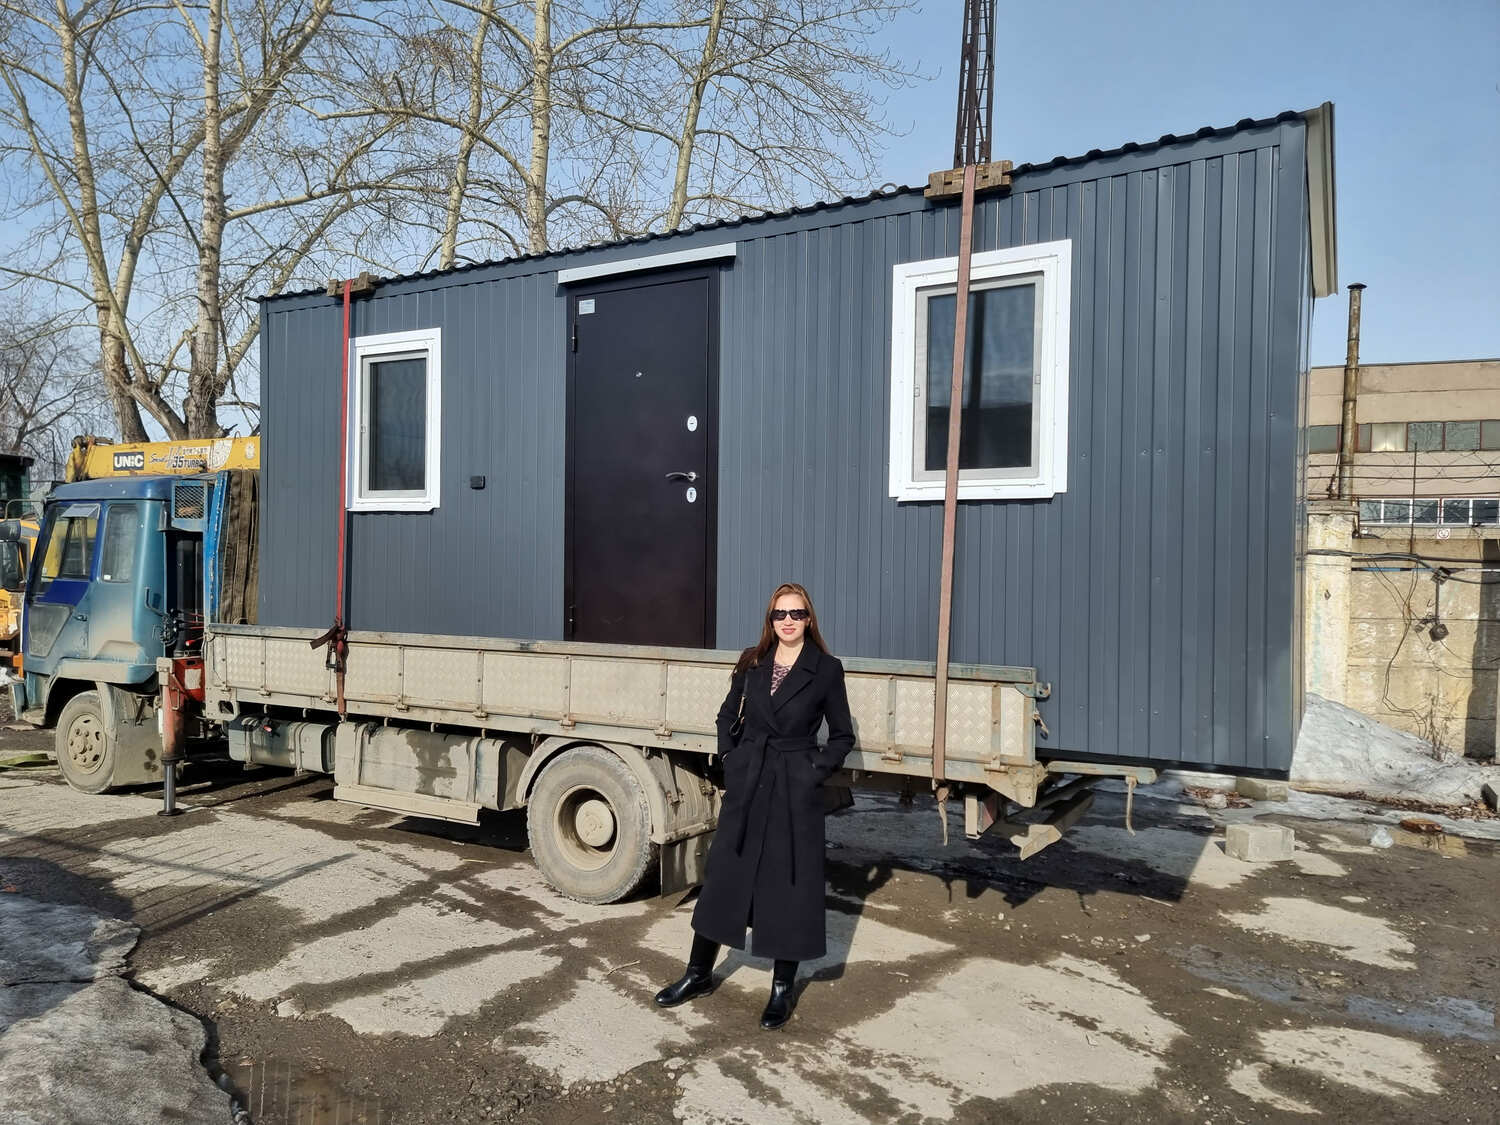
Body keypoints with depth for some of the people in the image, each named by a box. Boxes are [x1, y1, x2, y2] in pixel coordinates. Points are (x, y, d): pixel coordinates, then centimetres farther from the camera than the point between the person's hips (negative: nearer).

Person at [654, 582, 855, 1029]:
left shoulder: (826, 669, -5)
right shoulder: (752, 661, 4)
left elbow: (843, 736, 2)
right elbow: (727, 715, 17)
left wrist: (817, 771, -7)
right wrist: (730, 758, 7)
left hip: (796, 791, -3)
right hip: (747, 785, 3)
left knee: (790, 886, 5)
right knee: (722, 878, 10)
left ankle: (783, 988, 22)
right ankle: (699, 974, 26)